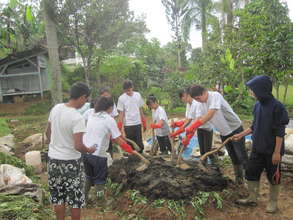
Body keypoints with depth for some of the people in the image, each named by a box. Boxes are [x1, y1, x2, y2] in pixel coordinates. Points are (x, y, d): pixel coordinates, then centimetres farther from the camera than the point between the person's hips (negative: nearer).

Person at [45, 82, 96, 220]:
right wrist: (89, 150, -5)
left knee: (58, 197, 19)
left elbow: (48, 133, 9)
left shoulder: (55, 108, -2)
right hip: (71, 162, -6)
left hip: (53, 158, 7)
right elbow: (78, 146, -25)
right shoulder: (77, 118, -23)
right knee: (76, 198, 12)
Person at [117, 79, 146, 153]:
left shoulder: (138, 95, 4)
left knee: (139, 144, 5)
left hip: (138, 123, 3)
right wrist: (119, 128, -10)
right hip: (128, 125, -3)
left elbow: (140, 109, 10)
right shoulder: (121, 98, -6)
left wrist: (144, 123, 11)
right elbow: (121, 113, -5)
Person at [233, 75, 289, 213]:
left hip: (272, 150, -6)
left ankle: (273, 202, 32)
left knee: (273, 176, 11)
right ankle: (252, 199, 30)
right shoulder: (258, 105, 1)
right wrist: (241, 134, 13)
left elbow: (280, 132, -17)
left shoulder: (277, 106, -19)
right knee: (251, 173, 13)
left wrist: (277, 151, -17)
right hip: (257, 148, 7)